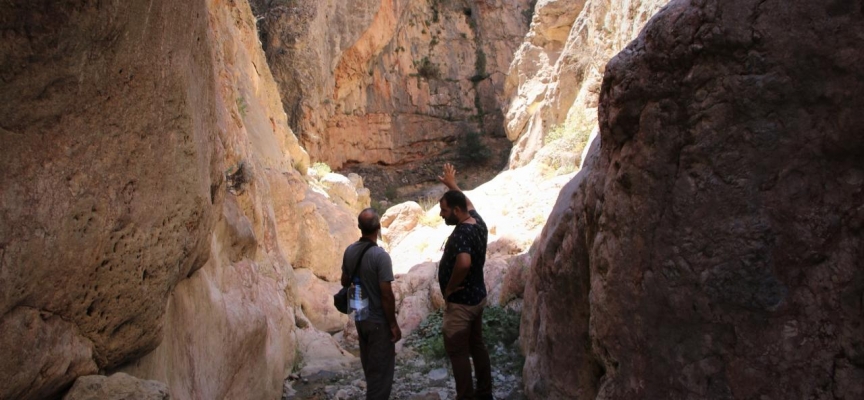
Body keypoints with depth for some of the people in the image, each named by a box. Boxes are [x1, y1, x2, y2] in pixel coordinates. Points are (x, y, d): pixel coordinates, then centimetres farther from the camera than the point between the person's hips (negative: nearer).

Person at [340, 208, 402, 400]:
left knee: (369, 365, 24)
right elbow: (386, 295, -23)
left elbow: (345, 282, 10)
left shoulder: (350, 251, -3)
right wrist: (393, 324, -13)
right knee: (381, 369, 6)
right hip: (379, 321, -7)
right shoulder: (380, 256, -25)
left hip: (360, 318, 7)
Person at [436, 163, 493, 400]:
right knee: (477, 346, 20)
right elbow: (468, 204, 25)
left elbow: (464, 263, -43)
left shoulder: (462, 233, -26)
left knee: (457, 352, 3)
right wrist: (452, 185, 34)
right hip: (477, 297, 10)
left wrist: (450, 287, -27)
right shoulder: (477, 222, 1)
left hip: (460, 302, -10)